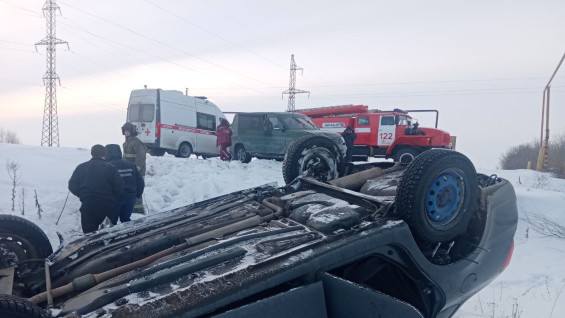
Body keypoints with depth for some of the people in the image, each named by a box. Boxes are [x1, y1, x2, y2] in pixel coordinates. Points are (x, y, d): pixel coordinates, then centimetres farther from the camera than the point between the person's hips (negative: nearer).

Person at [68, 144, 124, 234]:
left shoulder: (81, 167, 5)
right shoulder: (110, 168, -1)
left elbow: (72, 186, 3)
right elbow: (119, 188, -5)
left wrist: (83, 195, 17)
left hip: (88, 206, 1)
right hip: (108, 205, -1)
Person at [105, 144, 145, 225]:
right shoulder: (131, 165, 6)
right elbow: (141, 182, 7)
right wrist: (137, 195, 17)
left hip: (115, 199, -4)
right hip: (130, 198, 5)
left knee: (112, 221, 9)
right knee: (126, 220, 19)